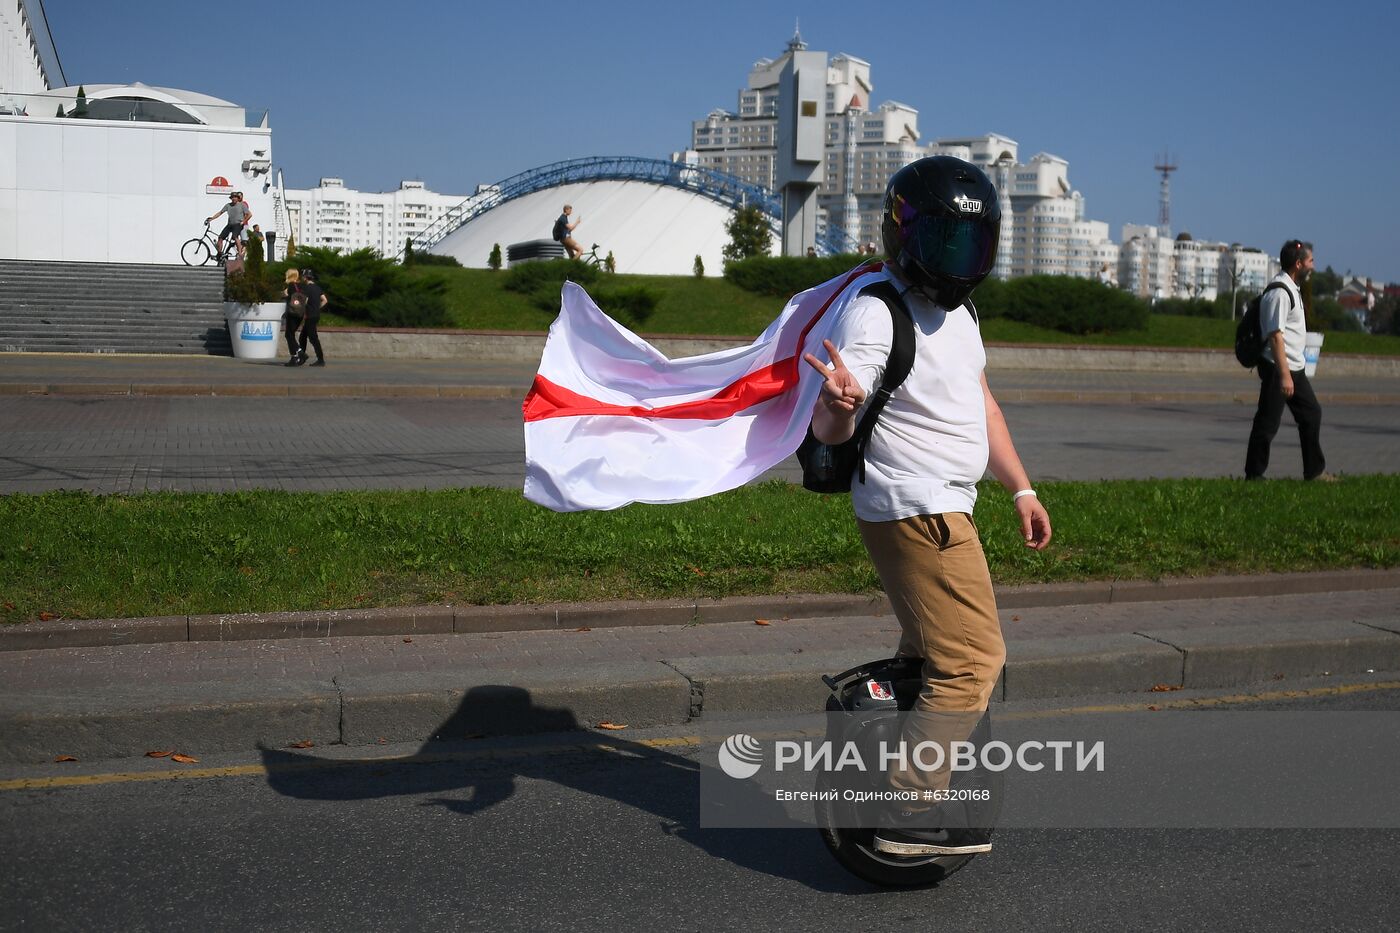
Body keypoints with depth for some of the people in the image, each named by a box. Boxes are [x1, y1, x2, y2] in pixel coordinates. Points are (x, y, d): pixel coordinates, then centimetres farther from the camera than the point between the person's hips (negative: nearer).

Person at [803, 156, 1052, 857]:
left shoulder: (955, 309, 12)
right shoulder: (877, 314, -17)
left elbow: (980, 404, 22)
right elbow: (826, 428, -23)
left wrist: (1021, 488, 21)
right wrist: (840, 404, -46)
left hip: (942, 509, 10)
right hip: (916, 512, -10)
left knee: (931, 654, 19)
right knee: (972, 663, -11)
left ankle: (876, 776, 30)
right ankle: (905, 814, -7)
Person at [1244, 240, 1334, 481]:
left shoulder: (1293, 289, 14)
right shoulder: (1279, 292, -18)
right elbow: (1275, 336, -24)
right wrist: (1284, 375, -28)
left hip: (1295, 367, 10)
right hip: (1277, 367, -10)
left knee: (1311, 414, 15)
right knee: (1268, 422, -3)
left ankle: (1315, 471, 24)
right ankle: (1254, 475, 5)